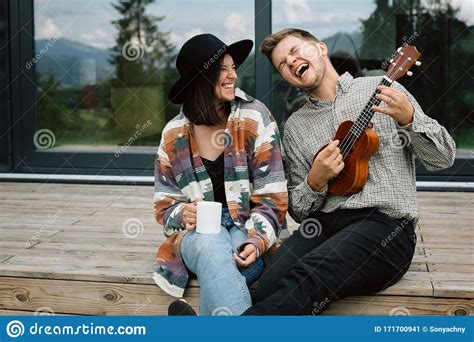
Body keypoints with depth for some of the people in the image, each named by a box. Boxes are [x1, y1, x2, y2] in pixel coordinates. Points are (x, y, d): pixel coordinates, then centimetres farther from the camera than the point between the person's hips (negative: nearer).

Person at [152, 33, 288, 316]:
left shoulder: (255, 119, -1)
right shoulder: (174, 134, 5)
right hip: (198, 232, 1)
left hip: (247, 229, -1)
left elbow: (271, 197, -4)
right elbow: (165, 204, 11)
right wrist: (182, 214, -13)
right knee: (211, 246, -36)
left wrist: (256, 241, -21)